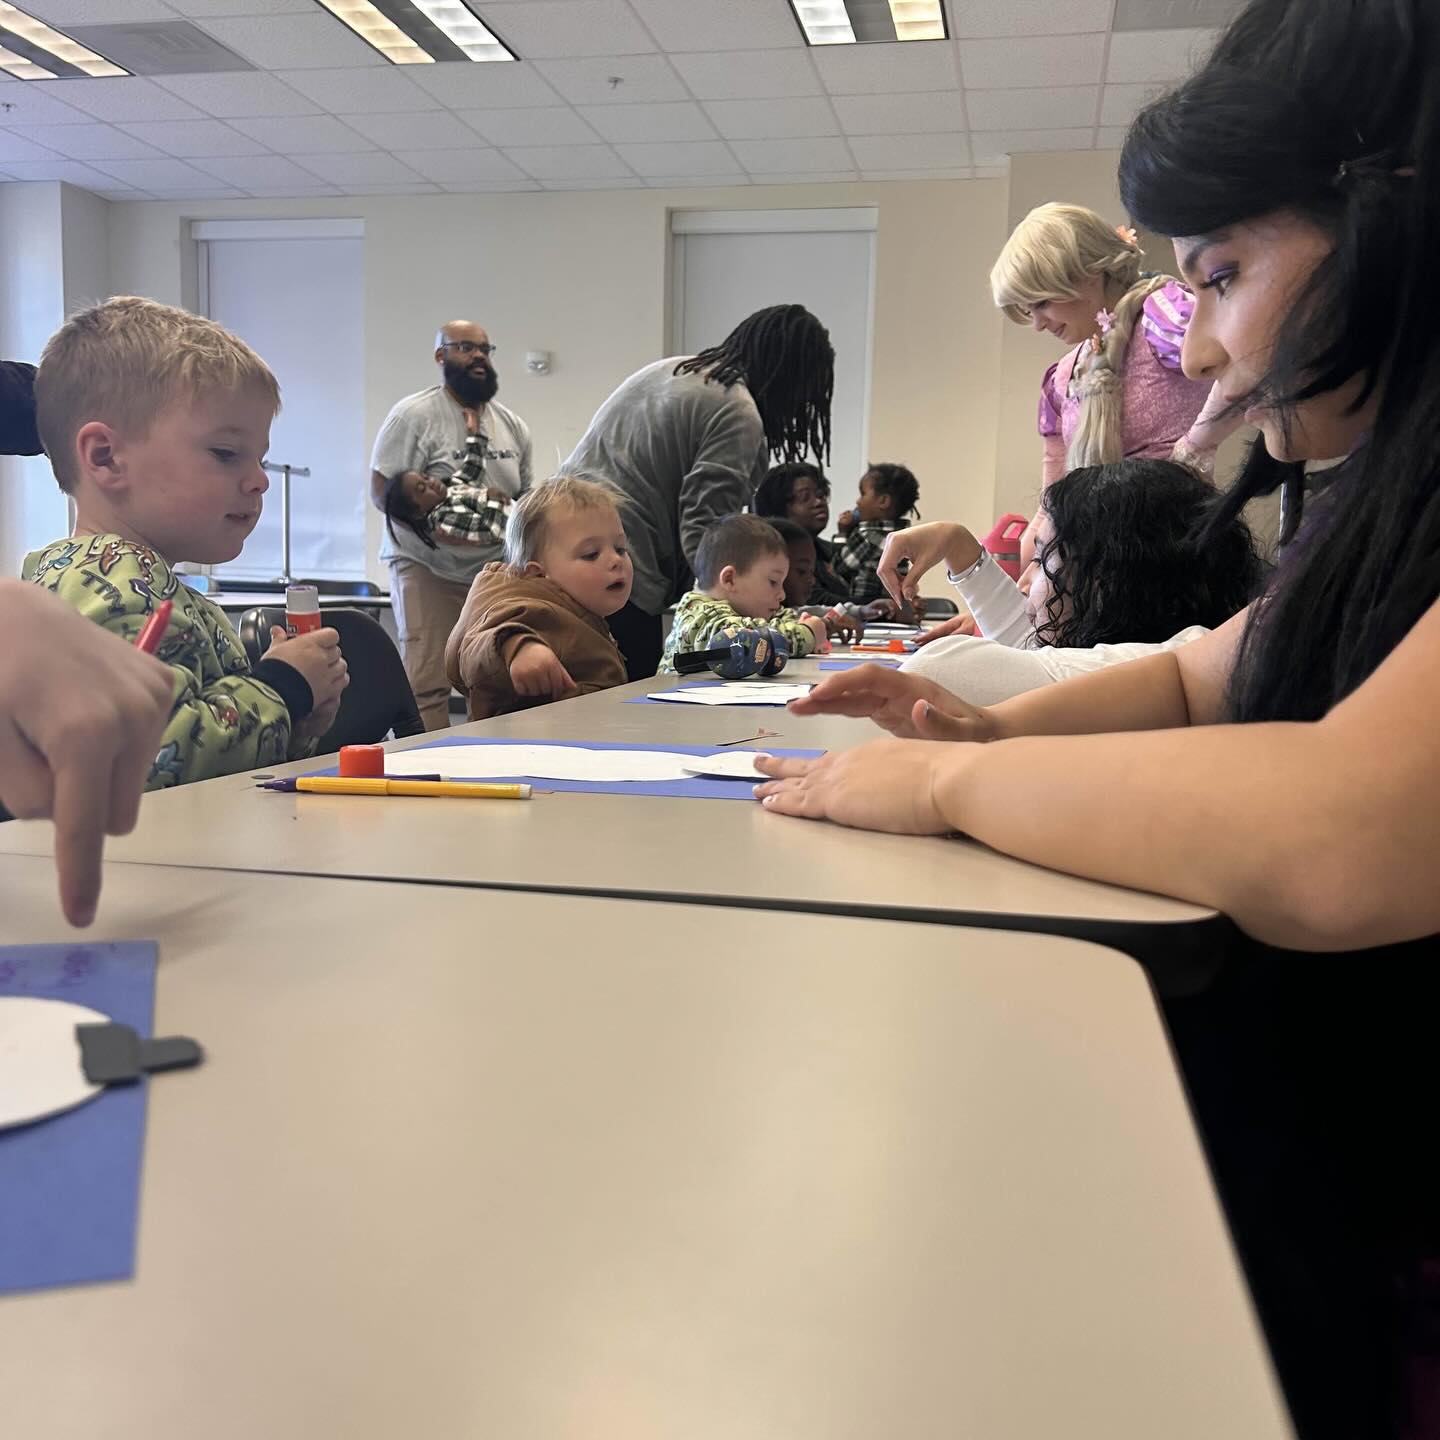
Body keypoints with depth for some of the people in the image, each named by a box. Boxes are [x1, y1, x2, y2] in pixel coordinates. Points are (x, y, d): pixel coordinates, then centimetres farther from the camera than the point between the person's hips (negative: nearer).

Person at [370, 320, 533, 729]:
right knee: (427, 685, -12)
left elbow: (525, 496, 23)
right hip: (428, 569, -4)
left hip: (495, 571, 5)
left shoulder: (513, 426, 15)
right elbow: (383, 493, -8)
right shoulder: (413, 415, -3)